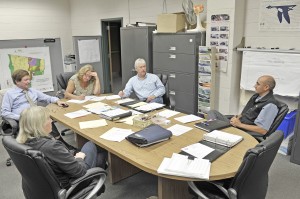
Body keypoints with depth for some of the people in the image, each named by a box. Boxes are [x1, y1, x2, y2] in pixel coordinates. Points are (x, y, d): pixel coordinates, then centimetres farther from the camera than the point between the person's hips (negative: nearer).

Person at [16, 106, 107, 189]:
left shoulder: (24, 142, -13)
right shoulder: (51, 147, -38)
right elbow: (79, 171, -27)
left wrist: (73, 157, 3)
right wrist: (79, 158, -7)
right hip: (66, 185, -7)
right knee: (90, 145, 13)